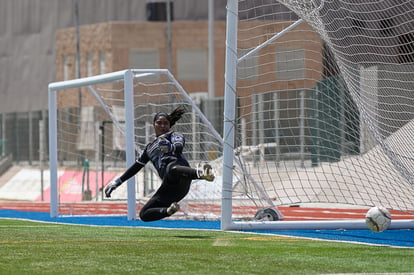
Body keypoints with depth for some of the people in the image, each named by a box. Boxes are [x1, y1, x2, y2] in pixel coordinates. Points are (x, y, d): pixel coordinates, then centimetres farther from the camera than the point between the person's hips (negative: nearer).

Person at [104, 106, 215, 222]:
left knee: (173, 169, -48)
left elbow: (179, 147, -6)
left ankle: (201, 173, -67)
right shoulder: (150, 147, 36)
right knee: (144, 215, -2)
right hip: (169, 187, 7)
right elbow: (136, 166, 42)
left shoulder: (174, 135, 18)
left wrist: (170, 147, -30)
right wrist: (117, 182, 41)